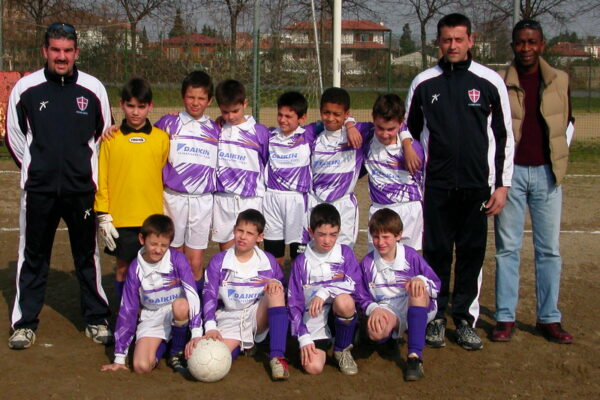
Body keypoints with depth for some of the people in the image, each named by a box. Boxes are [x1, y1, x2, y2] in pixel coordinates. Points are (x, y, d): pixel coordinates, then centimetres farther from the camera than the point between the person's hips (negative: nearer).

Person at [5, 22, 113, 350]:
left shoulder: (93, 89, -2)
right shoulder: (26, 88, -3)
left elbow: (103, 134, 11)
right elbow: (14, 134, 9)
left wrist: (84, 168, 11)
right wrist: (34, 168, 10)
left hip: (82, 188, 0)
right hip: (39, 189, 0)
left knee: (88, 256, 8)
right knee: (33, 257, 7)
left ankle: (96, 320, 20)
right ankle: (24, 323, 18)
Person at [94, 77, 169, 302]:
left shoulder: (161, 138, 3)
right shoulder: (111, 139, 1)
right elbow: (102, 180, 2)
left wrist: (165, 216, 5)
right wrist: (103, 216, -2)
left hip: (152, 217, 0)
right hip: (120, 219, 0)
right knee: (123, 267, 9)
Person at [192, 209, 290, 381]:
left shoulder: (268, 261, 5)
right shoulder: (219, 261, 1)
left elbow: (282, 290, 11)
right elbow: (209, 295, -6)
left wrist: (276, 283, -15)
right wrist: (210, 327, -20)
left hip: (258, 317, 2)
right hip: (229, 320, -2)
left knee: (275, 291, -29)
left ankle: (277, 357, -30)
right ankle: (242, 344, 6)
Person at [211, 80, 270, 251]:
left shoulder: (259, 131, -1)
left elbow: (268, 163, 8)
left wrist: (265, 189, 9)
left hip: (250, 198, -2)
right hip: (222, 197, 2)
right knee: (225, 249, 9)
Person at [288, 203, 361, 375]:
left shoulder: (345, 253, 3)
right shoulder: (301, 262, 4)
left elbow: (354, 284, -11)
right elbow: (294, 303, 3)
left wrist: (325, 291, -24)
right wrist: (303, 337, -8)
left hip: (341, 317, 1)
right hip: (313, 322, 0)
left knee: (344, 300, -34)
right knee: (313, 367, -25)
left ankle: (342, 349, -6)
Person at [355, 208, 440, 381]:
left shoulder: (411, 256, -3)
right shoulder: (367, 263, 2)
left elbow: (436, 285, -2)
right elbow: (362, 297, 5)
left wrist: (421, 280, -25)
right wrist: (374, 309, -18)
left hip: (416, 308, 0)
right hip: (386, 310, 0)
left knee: (418, 289, -37)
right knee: (375, 332, -37)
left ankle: (415, 355, -39)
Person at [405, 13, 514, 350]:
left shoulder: (490, 82, 1)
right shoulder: (424, 83, 5)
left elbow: (504, 136, 4)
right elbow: (410, 131, 14)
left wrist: (502, 184, -1)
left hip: (477, 184, 0)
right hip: (436, 185, 1)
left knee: (472, 253, 4)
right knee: (436, 252, 4)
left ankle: (466, 319, 16)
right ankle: (436, 317, 16)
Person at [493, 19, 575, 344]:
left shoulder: (559, 81, 6)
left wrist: (560, 156, 11)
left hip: (546, 172, 2)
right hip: (510, 172, -2)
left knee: (549, 249, 5)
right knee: (507, 247, 3)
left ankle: (549, 318, 14)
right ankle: (505, 318, 10)